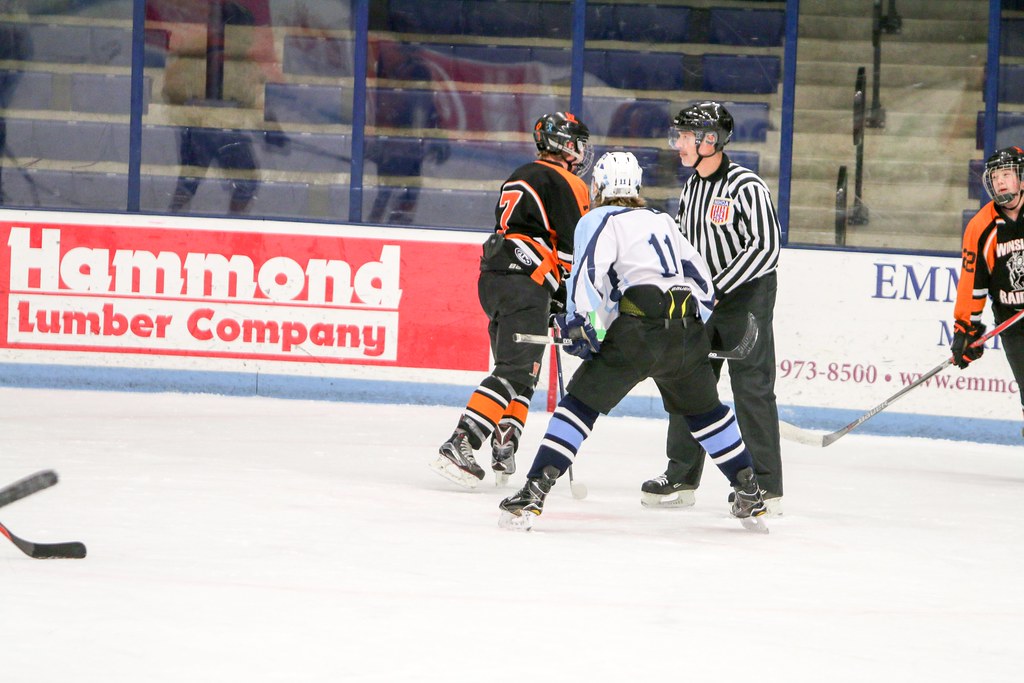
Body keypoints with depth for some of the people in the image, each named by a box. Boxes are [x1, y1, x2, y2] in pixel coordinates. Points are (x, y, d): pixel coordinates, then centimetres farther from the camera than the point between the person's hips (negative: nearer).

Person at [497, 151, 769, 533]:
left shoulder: (599, 220, 10)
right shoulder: (662, 220, 28)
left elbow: (588, 271, -9)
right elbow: (701, 279, 28)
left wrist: (578, 325, -10)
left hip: (638, 329, -5)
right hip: (687, 328, 5)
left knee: (581, 403, -1)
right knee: (705, 410, 24)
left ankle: (533, 494, -10)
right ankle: (751, 496, 27)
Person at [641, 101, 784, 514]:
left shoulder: (747, 188, -17)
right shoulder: (691, 188, 10)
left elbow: (766, 248, -22)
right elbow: (681, 242, 22)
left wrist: (717, 288, -23)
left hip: (747, 294, -8)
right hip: (704, 298, 8)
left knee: (752, 387, -8)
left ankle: (767, 487, -6)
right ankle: (681, 478, 17)